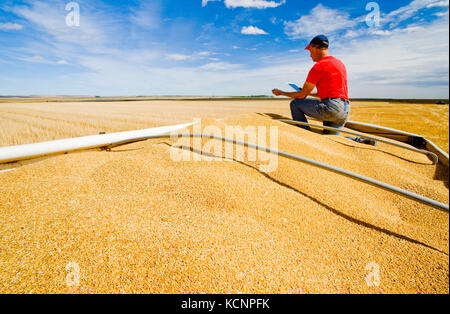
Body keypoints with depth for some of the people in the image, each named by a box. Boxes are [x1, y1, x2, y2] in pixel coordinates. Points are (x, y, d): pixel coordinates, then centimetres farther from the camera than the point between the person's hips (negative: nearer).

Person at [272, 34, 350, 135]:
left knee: (295, 104, 0)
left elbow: (302, 95, -2)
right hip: (345, 112, 9)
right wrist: (310, 93, 31)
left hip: (331, 108, -9)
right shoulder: (340, 63, 22)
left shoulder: (318, 67, -5)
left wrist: (281, 92, 11)